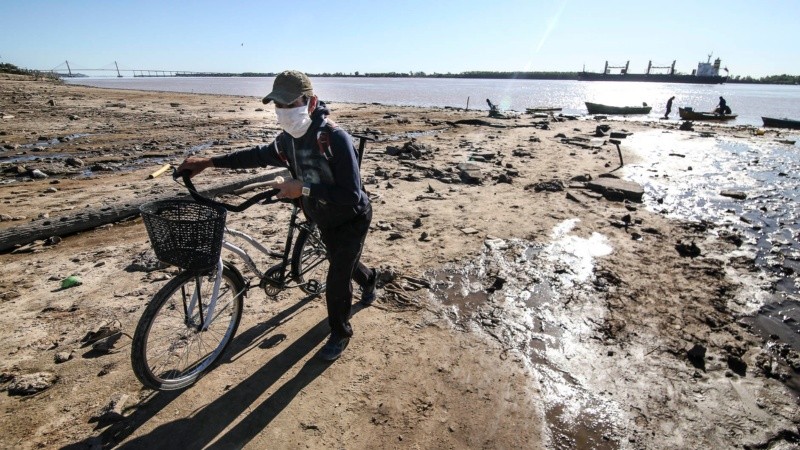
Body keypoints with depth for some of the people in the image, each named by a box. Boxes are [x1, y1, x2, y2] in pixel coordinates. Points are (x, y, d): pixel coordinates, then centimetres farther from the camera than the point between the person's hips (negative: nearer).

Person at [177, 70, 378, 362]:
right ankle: (369, 279, 60)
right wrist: (209, 162, 4)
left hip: (352, 220, -7)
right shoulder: (288, 139, -8)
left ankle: (340, 334, 21)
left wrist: (304, 189, -36)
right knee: (343, 263, 26)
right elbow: (260, 155, 10)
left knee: (337, 278, -4)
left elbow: (351, 194, -34)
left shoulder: (336, 138, -31)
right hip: (325, 220, 7)